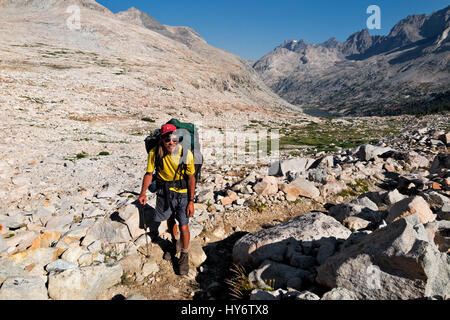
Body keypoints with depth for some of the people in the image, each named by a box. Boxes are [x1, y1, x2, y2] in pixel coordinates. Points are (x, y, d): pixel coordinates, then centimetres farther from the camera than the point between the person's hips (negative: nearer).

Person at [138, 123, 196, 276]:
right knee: (170, 220, 23)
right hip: (164, 191, 3)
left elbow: (191, 177, -13)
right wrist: (143, 192, -18)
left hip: (182, 192, -3)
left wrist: (191, 201, -13)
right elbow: (149, 173, -4)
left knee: (184, 227, -4)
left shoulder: (186, 153, -22)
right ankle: (174, 243, 53)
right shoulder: (155, 153, -16)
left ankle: (184, 256, 22)